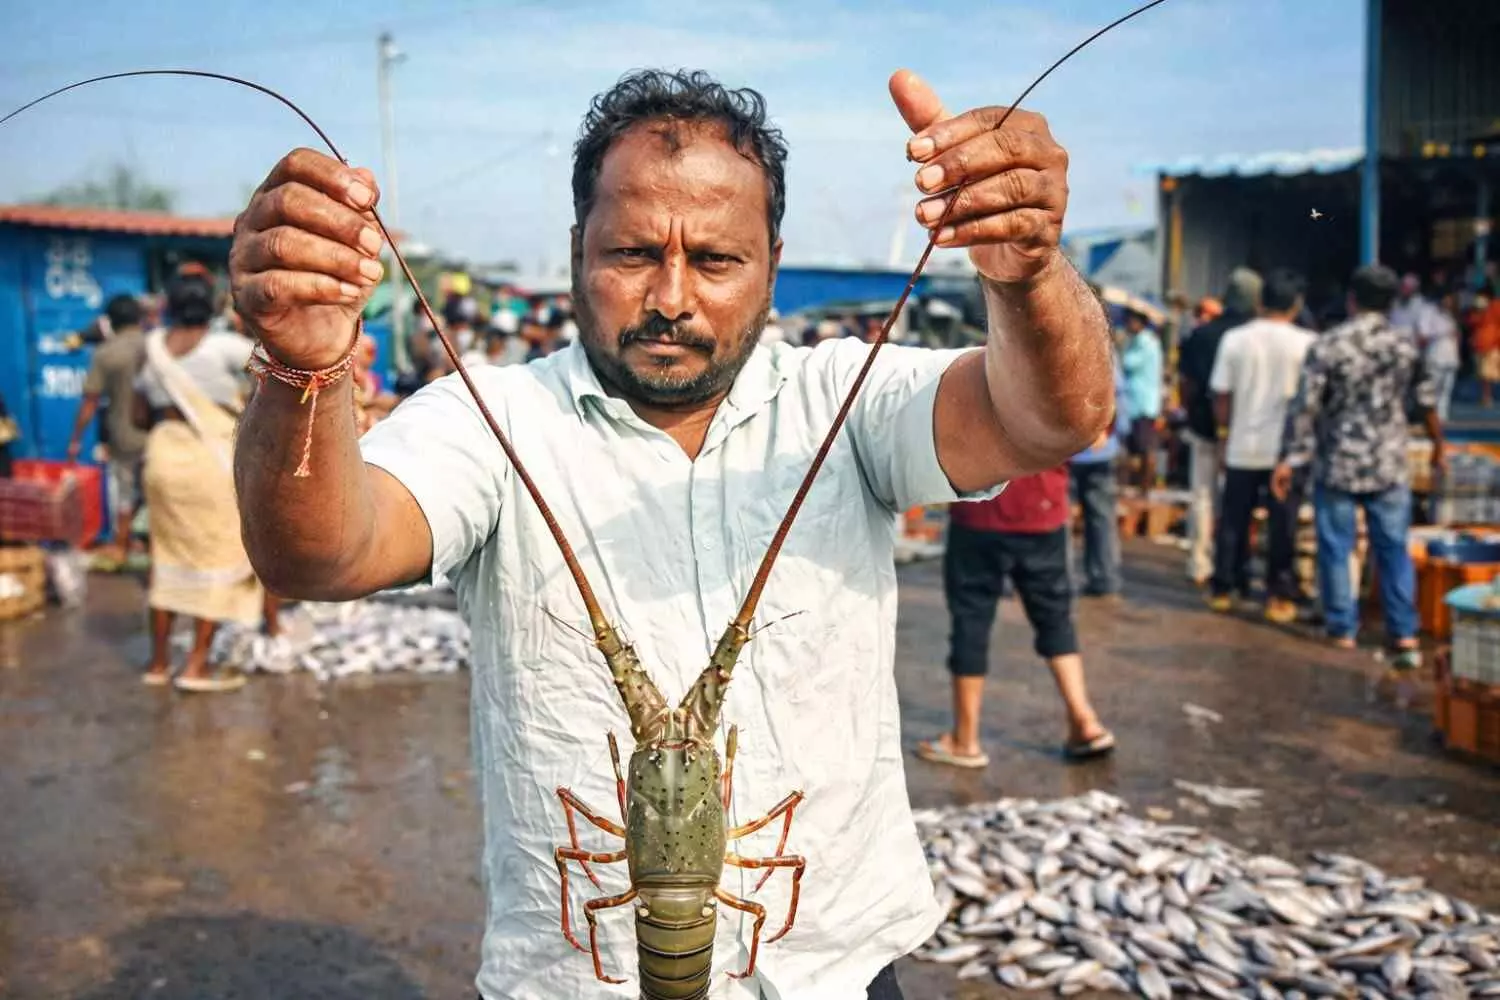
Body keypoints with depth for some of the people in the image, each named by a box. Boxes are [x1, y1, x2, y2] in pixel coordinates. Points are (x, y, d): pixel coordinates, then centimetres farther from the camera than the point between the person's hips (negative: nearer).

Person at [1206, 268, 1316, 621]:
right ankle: (1279, 596, 11)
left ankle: (1223, 590, 20)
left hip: (1242, 447, 2)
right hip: (1286, 449, -2)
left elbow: (1221, 397, 1)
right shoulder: (1306, 343, -7)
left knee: (1232, 521, 12)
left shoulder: (1234, 339, -2)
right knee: (1282, 524, 6)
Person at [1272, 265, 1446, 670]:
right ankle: (1405, 636, 7)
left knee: (1336, 551, 7)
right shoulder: (1406, 346, 2)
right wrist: (1438, 449, 24)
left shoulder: (1327, 345, -9)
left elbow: (1305, 406, -13)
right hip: (1390, 468, 3)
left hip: (1337, 467, -3)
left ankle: (1343, 632, 12)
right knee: (1394, 550, 9)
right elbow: (1426, 404, 9)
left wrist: (1290, 458, -8)